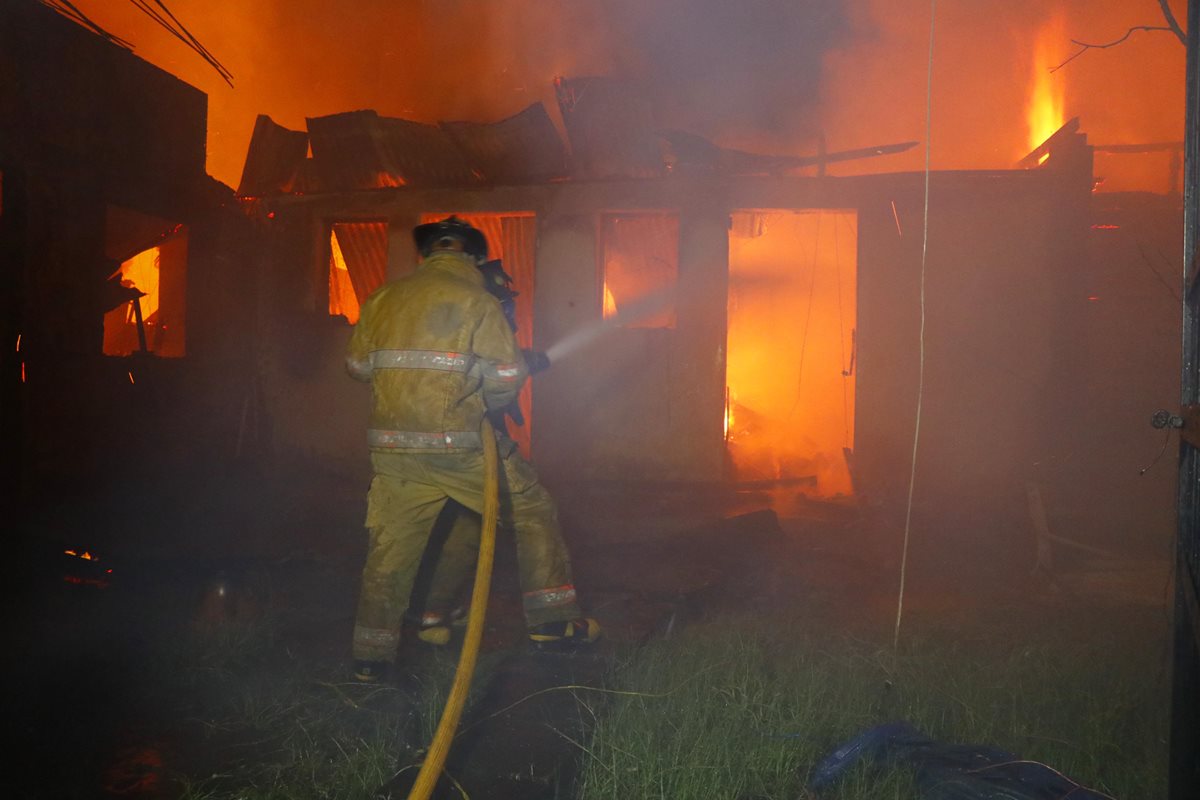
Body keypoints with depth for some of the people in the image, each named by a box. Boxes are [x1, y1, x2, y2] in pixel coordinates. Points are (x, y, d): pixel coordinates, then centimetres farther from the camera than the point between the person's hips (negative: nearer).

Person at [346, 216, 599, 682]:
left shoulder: (383, 298, 8)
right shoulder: (478, 301, -6)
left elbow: (357, 365, 16)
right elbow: (505, 378, -10)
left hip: (392, 447, 4)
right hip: (459, 446, -4)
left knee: (390, 547, 13)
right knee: (532, 512, 14)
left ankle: (371, 656, 19)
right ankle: (551, 620, 18)